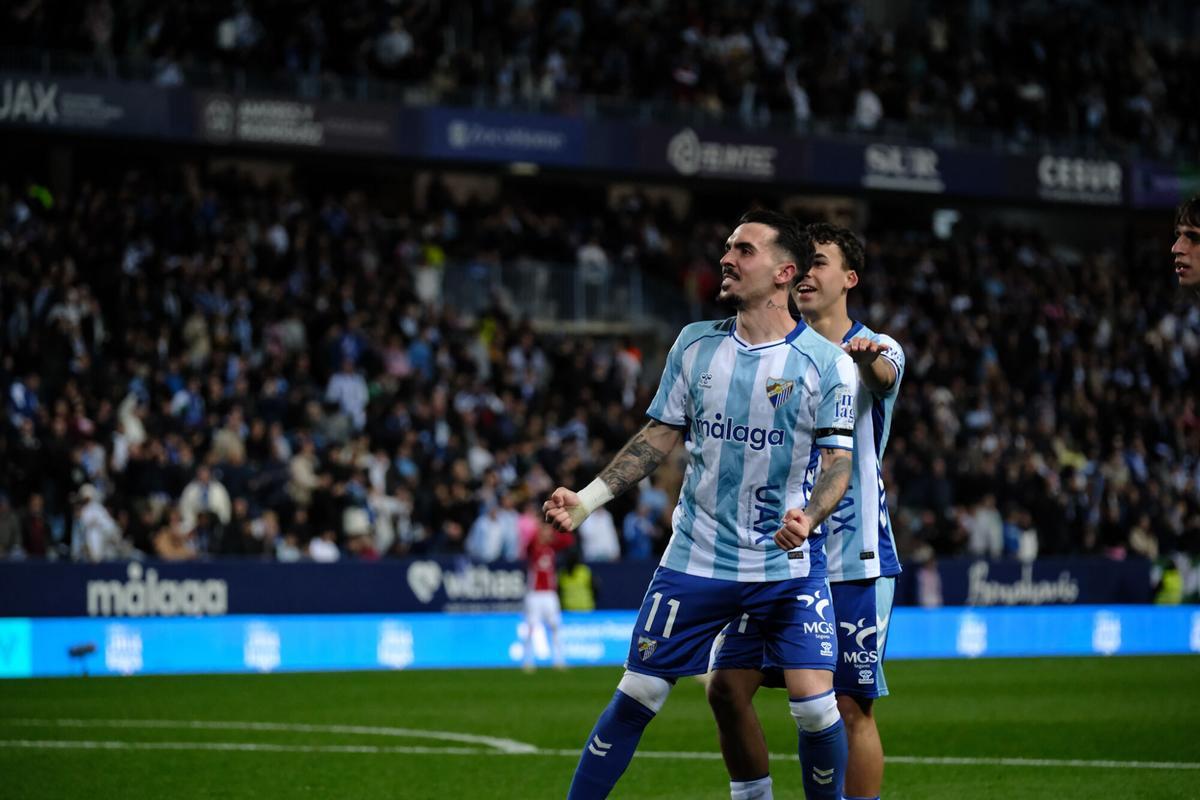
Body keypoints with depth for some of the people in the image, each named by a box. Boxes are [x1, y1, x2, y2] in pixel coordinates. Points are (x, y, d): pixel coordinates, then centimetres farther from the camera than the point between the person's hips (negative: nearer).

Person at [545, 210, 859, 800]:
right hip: (695, 558, 3)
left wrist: (808, 517, -28)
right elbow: (660, 436, 11)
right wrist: (587, 498, 1)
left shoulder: (827, 363, -6)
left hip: (788, 564, -2)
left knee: (816, 707, -12)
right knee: (636, 697, 2)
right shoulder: (695, 344, 5)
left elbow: (838, 461, -8)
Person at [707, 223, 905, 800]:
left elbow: (883, 375, -27)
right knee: (728, 686, -4)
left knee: (850, 707, -5)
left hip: (854, 561, -5)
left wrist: (867, 358, -50)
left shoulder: (875, 351, -1)